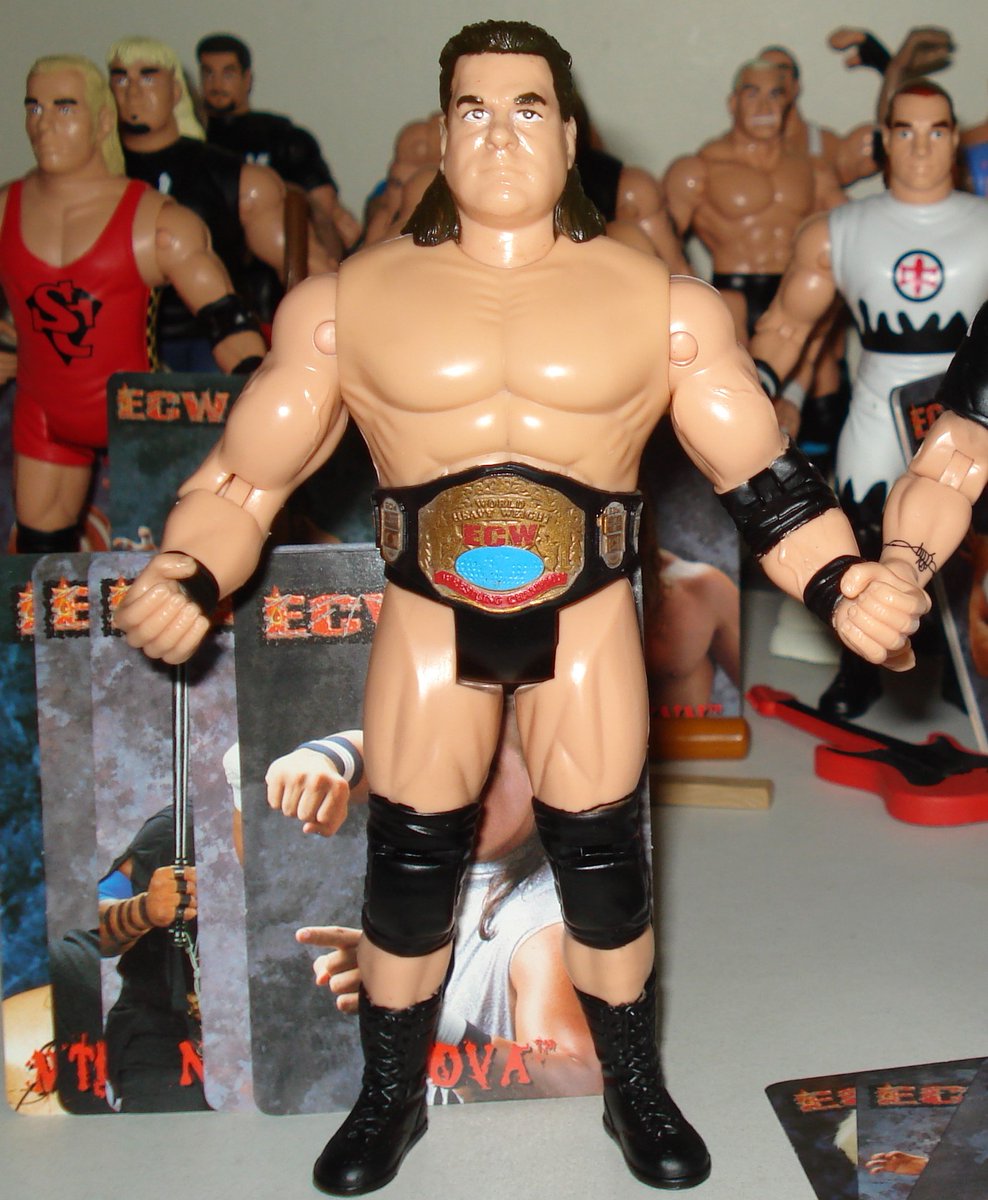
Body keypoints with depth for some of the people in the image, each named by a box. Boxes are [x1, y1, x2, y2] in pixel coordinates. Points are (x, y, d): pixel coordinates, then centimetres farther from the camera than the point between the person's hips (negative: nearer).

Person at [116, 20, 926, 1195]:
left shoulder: (663, 302, -4)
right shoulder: (345, 300, -3)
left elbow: (764, 477, -4)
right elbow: (246, 475, -2)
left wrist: (841, 583, -21)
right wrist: (185, 575, -21)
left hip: (587, 616, 0)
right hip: (427, 618, 1)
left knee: (603, 860, 8)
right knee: (406, 863, 8)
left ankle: (636, 1094, 32)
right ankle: (389, 1099, 32)